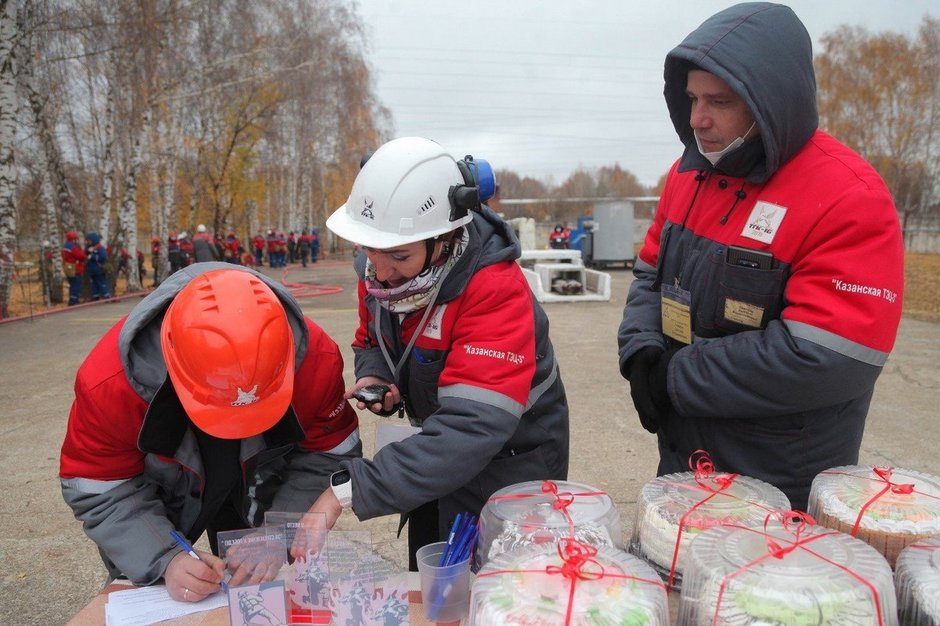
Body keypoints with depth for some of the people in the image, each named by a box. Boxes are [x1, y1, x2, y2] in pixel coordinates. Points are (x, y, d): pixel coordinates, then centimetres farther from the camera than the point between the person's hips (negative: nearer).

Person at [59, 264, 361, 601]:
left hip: (260, 494, 2)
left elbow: (330, 454, -21)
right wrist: (164, 560, -35)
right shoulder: (108, 381, -35)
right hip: (160, 496, -1)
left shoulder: (316, 357, -34)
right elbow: (99, 491, -23)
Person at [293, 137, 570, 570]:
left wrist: (348, 489, -46)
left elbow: (470, 429, -42)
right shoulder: (378, 267, -12)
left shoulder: (496, 291, -34)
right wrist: (373, 376, -16)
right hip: (437, 452, 6)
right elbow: (371, 339, 7)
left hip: (510, 462, -6)